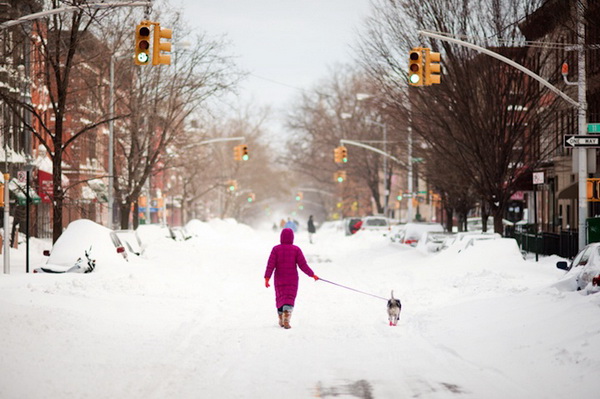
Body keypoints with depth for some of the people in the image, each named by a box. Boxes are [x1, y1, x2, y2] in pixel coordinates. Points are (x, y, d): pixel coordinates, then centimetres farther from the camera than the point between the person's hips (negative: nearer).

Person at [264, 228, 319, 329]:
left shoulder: (276, 249, -4)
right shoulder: (296, 249, -5)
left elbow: (271, 265, -10)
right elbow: (303, 265, -6)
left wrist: (267, 278, -11)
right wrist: (312, 274, 4)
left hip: (279, 280, 1)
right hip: (292, 279, -1)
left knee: (280, 298, 17)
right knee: (289, 301, -2)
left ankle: (281, 320, 31)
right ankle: (286, 321, -21)